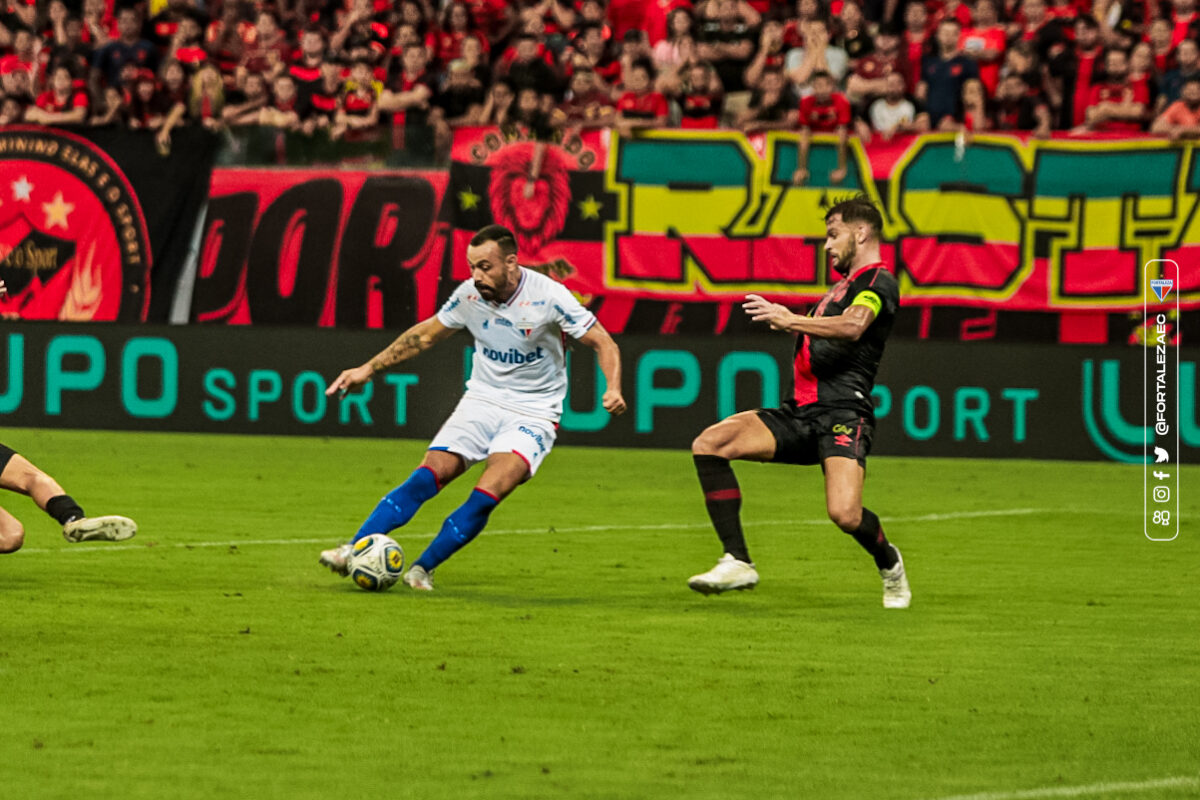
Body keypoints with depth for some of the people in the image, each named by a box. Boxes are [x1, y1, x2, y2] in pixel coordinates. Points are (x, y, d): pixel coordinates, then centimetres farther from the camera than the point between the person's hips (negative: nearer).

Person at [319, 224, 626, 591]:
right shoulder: (469, 294, -5)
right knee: (427, 478, -15)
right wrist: (369, 369, 10)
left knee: (487, 495, -24)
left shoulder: (548, 296, -17)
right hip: (481, 401, 3)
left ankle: (423, 568, -13)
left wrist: (613, 389, -28)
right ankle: (353, 551, -15)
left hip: (533, 415, -3)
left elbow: (603, 343, -9)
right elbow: (425, 335, 12)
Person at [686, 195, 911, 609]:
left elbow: (853, 327, -24)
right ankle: (738, 562, -13)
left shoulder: (879, 282, -4)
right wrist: (794, 324, 19)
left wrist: (792, 320, -32)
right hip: (800, 411, 9)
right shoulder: (842, 287, 25)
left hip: (843, 414, -9)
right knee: (709, 443, -10)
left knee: (845, 513, -27)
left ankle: (888, 562, 10)